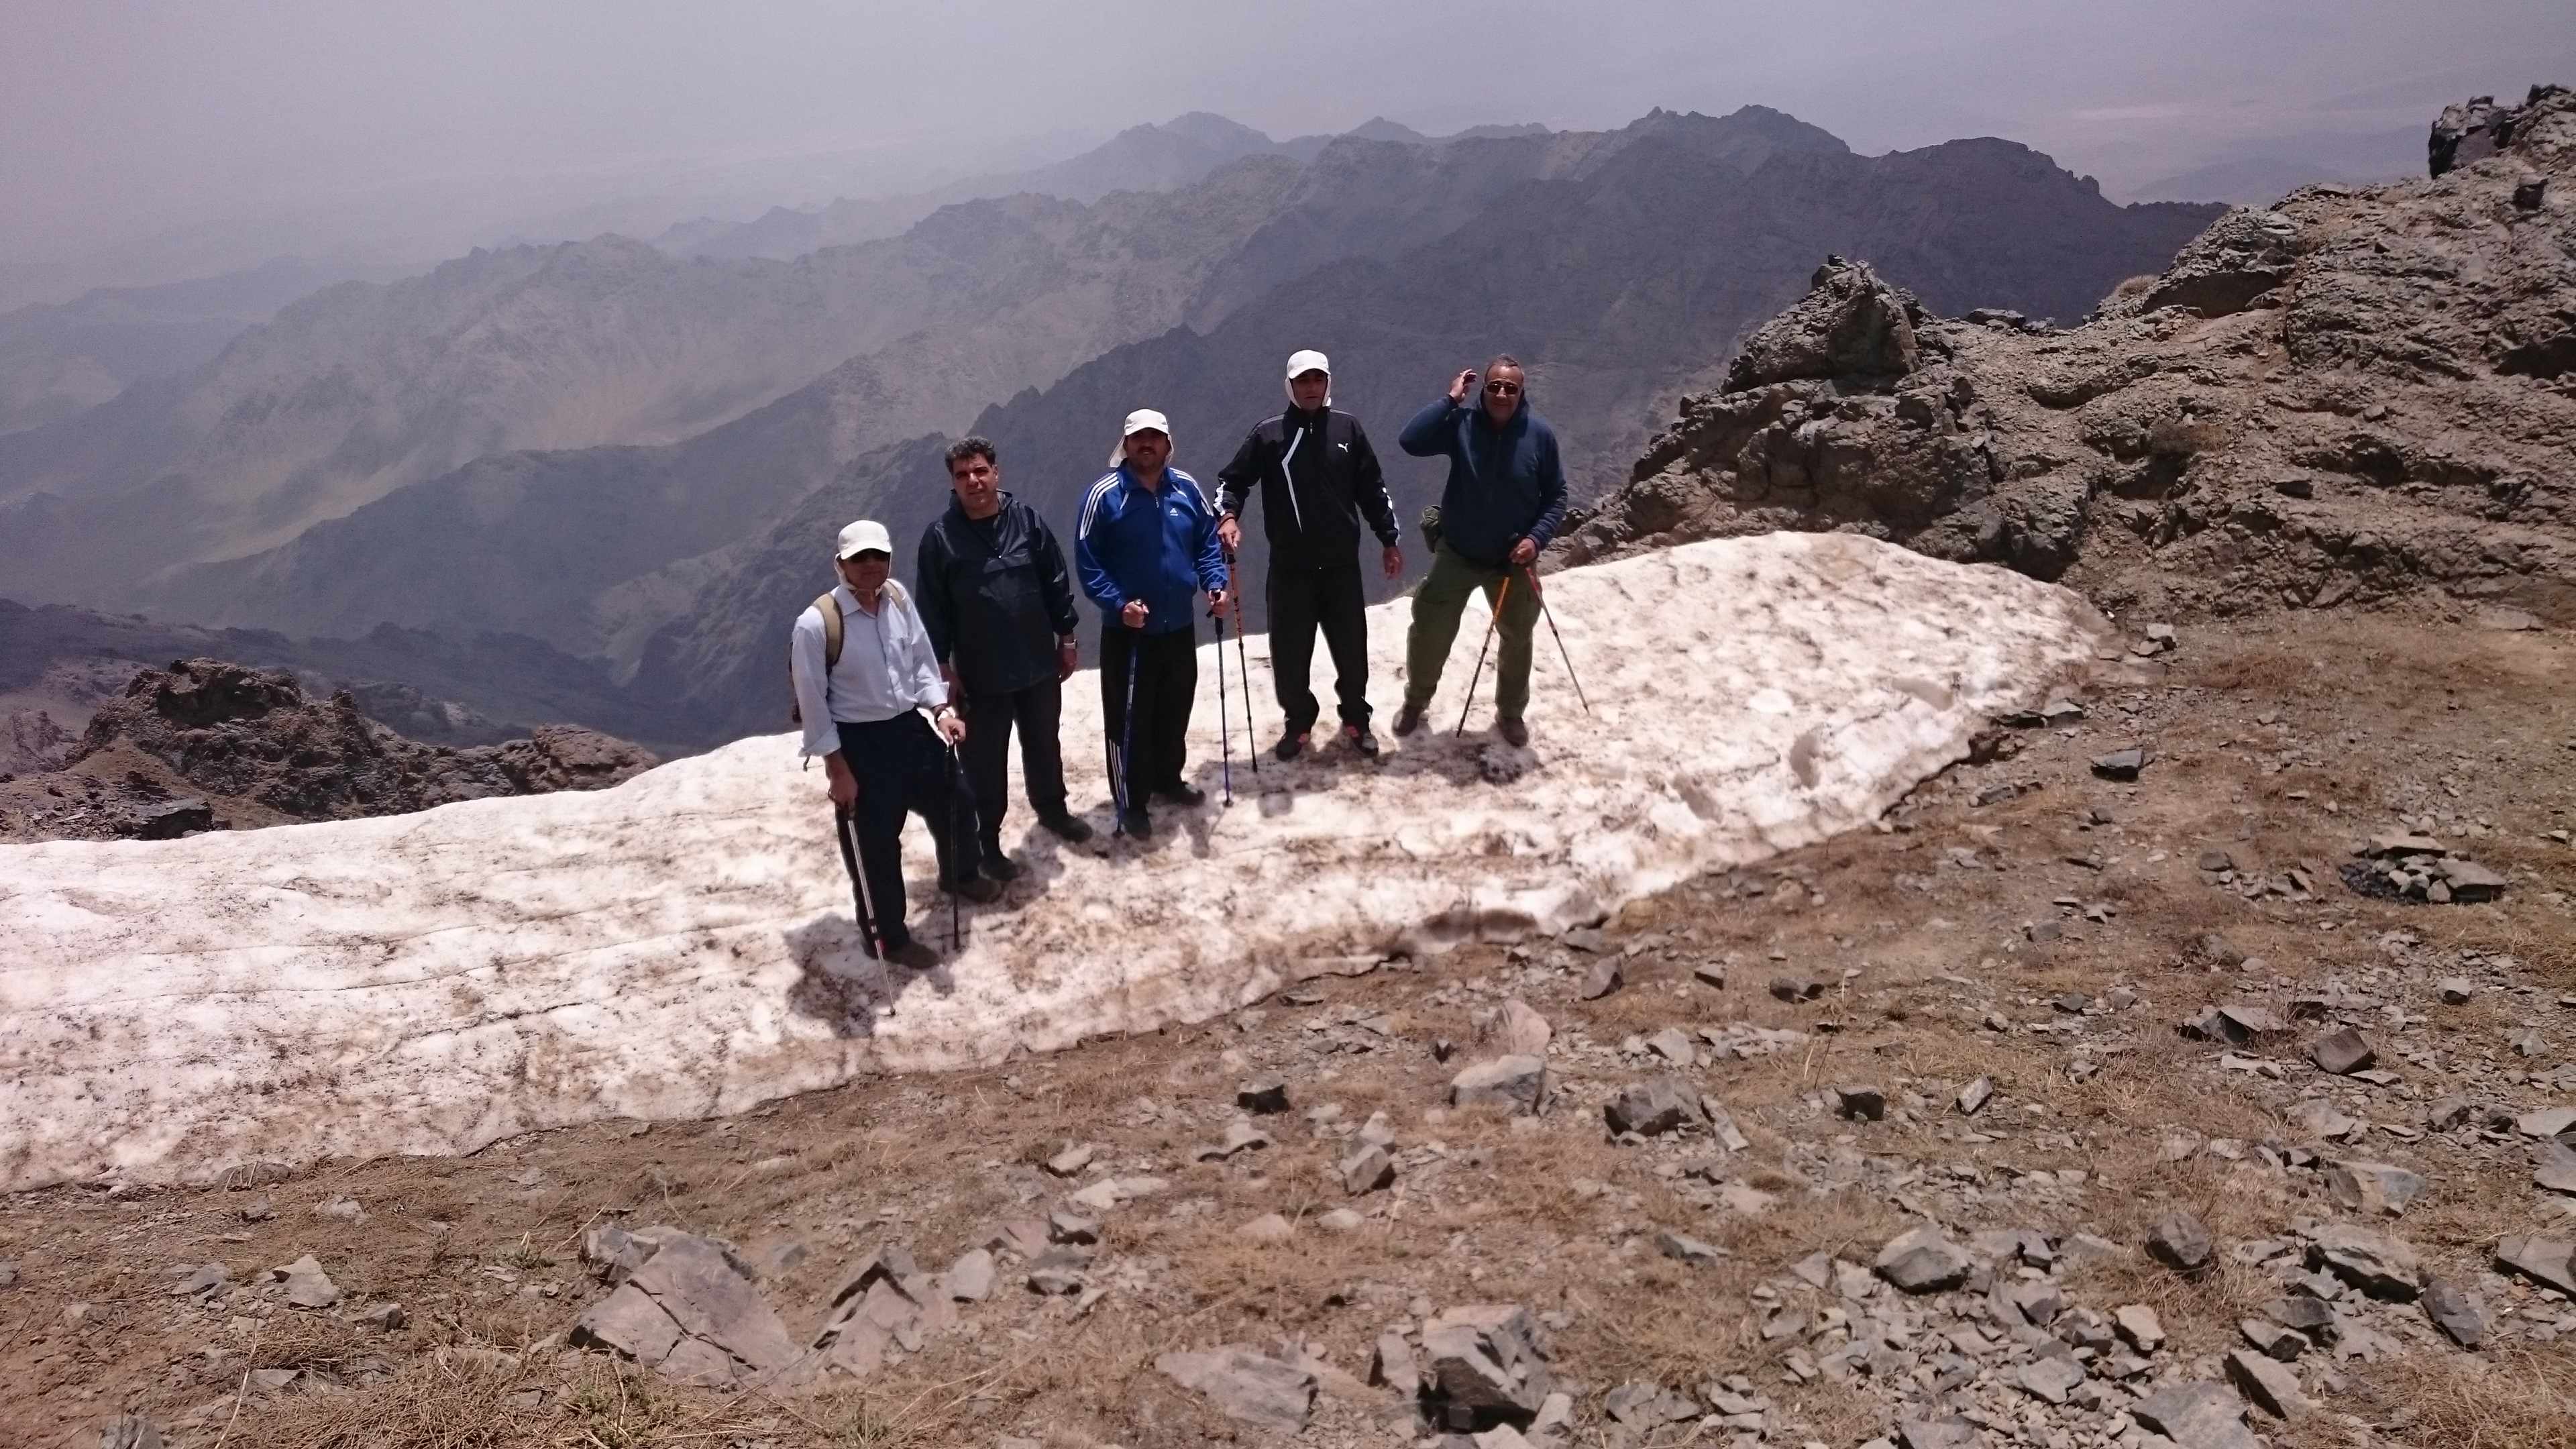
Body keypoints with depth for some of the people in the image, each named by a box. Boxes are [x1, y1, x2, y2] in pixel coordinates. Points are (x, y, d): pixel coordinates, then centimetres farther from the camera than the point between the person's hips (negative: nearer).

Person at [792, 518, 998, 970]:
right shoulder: (816, 625, -23)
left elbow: (921, 659, 7)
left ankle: (959, 875, 58)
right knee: (875, 847, 7)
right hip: (859, 745, -6)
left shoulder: (898, 597, -6)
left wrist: (941, 710, -6)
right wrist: (838, 770, -13)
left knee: (951, 804, 26)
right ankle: (887, 936, 30)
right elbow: (813, 705, -16)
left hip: (911, 728, 7)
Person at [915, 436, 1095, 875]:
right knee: (985, 762, 8)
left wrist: (1066, 638, 6)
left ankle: (1052, 808, 45)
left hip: (1039, 664, 3)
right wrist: (945, 667, -6)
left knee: (1044, 745, 22)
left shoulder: (1027, 520, -4)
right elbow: (933, 609, -6)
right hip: (980, 675, -3)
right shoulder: (940, 538, -10)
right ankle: (988, 841, 23)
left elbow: (1057, 582, 4)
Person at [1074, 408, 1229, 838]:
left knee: (1176, 710, 19)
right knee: (1129, 720, 0)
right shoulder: (1104, 494, -13)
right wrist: (1118, 603, -23)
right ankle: (1132, 803, 15)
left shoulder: (1186, 488, 0)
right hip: (1127, 631, -5)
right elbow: (1087, 562, -11)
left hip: (1179, 626, 5)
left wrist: (1215, 583, -8)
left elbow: (1207, 542, 10)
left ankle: (1168, 778, 41)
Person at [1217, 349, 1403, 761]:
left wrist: (1389, 540, 10)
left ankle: (1356, 722, 28)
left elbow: (1373, 489, 9)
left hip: (1342, 565, 1)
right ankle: (1299, 723, 25)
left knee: (1351, 649, 8)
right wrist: (1228, 516, -17)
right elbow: (1234, 479, 3)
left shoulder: (1348, 429, 4)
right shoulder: (1269, 433, -1)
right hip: (1289, 568, -1)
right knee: (1290, 653, 3)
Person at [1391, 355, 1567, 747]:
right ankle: (1415, 702, 33)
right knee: (1430, 633, 6)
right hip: (1457, 555, -1)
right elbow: (1410, 441, -29)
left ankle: (1510, 713, 41)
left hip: (1512, 560, 1)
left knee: (1518, 640, 17)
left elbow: (1556, 496, -3)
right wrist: (1450, 400, -28)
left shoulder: (1540, 434, -13)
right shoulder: (1462, 423, -15)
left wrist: (1537, 538, -16)